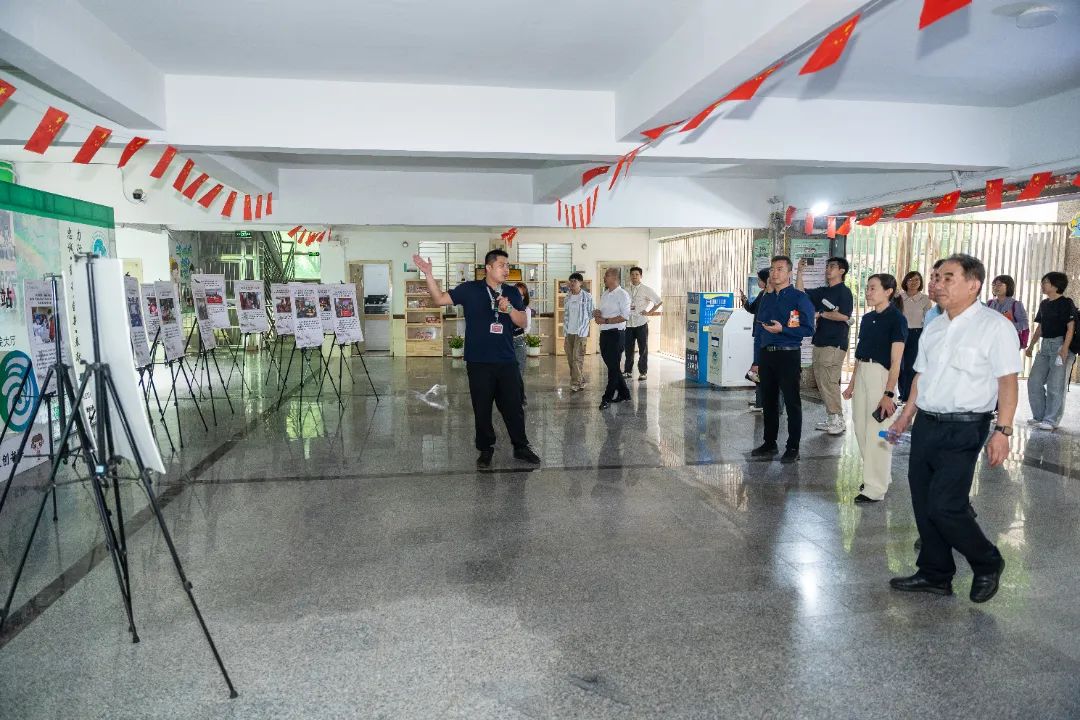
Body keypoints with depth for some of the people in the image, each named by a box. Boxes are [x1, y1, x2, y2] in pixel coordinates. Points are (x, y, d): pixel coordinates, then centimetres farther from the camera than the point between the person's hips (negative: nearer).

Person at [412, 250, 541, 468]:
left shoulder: (512, 293, 7)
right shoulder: (470, 289, -2)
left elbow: (523, 322, 2)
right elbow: (439, 299, -3)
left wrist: (509, 308, -16)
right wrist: (428, 275, -15)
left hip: (507, 361, 2)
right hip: (478, 362, -2)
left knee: (513, 406, 8)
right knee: (482, 409, 7)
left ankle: (521, 447, 23)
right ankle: (485, 449, 23)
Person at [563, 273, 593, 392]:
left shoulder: (587, 296, -2)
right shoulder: (567, 298, 11)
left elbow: (591, 313, 3)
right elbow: (565, 316, 13)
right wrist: (564, 335, 11)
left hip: (581, 332, -5)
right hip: (569, 332, 5)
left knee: (577, 357, -10)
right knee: (570, 358, 5)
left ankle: (576, 383, -7)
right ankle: (581, 381, 16)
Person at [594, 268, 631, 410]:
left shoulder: (622, 295, -10)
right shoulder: (605, 294, 13)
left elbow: (624, 316, -17)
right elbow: (598, 310, 21)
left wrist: (605, 320, -18)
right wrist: (596, 313, -2)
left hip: (616, 334, -8)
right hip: (604, 333, 8)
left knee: (613, 367, -3)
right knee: (611, 365, 14)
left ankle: (607, 398, 1)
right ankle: (624, 393, 27)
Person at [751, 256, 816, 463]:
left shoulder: (799, 298, -7)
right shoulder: (767, 299, 14)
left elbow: (808, 329, -13)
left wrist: (782, 329, -22)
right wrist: (757, 359, 12)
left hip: (788, 355, -7)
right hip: (767, 355, 7)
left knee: (792, 402, 1)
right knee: (768, 401, 13)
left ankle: (793, 448, 9)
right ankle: (769, 443, 24)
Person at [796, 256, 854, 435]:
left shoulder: (844, 291, -5)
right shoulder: (823, 292, 18)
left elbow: (843, 315, -18)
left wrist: (821, 314, -7)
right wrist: (800, 272, 8)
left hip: (835, 344, -8)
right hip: (820, 342, 8)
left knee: (829, 382, -9)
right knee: (821, 382, 9)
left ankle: (838, 420, -2)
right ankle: (831, 419, 16)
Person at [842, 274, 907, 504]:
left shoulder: (896, 319, -10)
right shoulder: (867, 318, 12)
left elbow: (895, 361, -14)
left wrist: (888, 393, -18)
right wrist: (852, 383, 16)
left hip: (881, 375, -8)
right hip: (862, 373, 8)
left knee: (877, 432, -3)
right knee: (861, 428, 12)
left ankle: (875, 488, 6)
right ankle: (880, 475, 29)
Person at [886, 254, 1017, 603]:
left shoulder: (995, 326, -8)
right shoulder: (933, 328, 13)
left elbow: (1008, 381, -11)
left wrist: (1003, 430, -17)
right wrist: (905, 417, 20)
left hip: (963, 430, -7)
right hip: (926, 424, 7)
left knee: (944, 506, -9)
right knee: (924, 504, 10)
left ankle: (987, 565, 19)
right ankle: (934, 575, 25)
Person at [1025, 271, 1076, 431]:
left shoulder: (1066, 303, -7)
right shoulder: (1044, 304, 14)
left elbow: (1071, 327, -12)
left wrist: (1065, 348, -20)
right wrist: (1031, 345, 16)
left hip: (1060, 345, -7)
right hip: (1045, 345, 7)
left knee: (1055, 385, -5)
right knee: (1034, 381, 5)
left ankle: (1051, 420, 1)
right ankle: (1039, 416, 15)